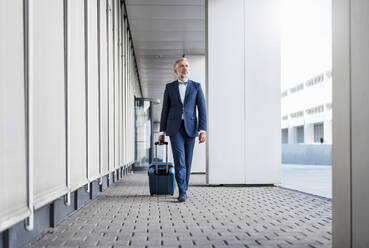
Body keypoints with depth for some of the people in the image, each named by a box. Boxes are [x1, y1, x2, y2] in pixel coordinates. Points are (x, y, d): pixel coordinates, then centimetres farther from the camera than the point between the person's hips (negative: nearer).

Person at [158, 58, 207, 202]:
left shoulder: (196, 86, 8)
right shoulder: (169, 87, 9)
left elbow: (202, 109, 1)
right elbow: (165, 110, 9)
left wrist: (203, 130, -9)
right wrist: (162, 132, 6)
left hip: (190, 128, 1)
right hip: (175, 128, -1)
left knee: (187, 161, 6)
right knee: (179, 160, -13)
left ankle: (183, 190, 20)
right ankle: (182, 193, -11)